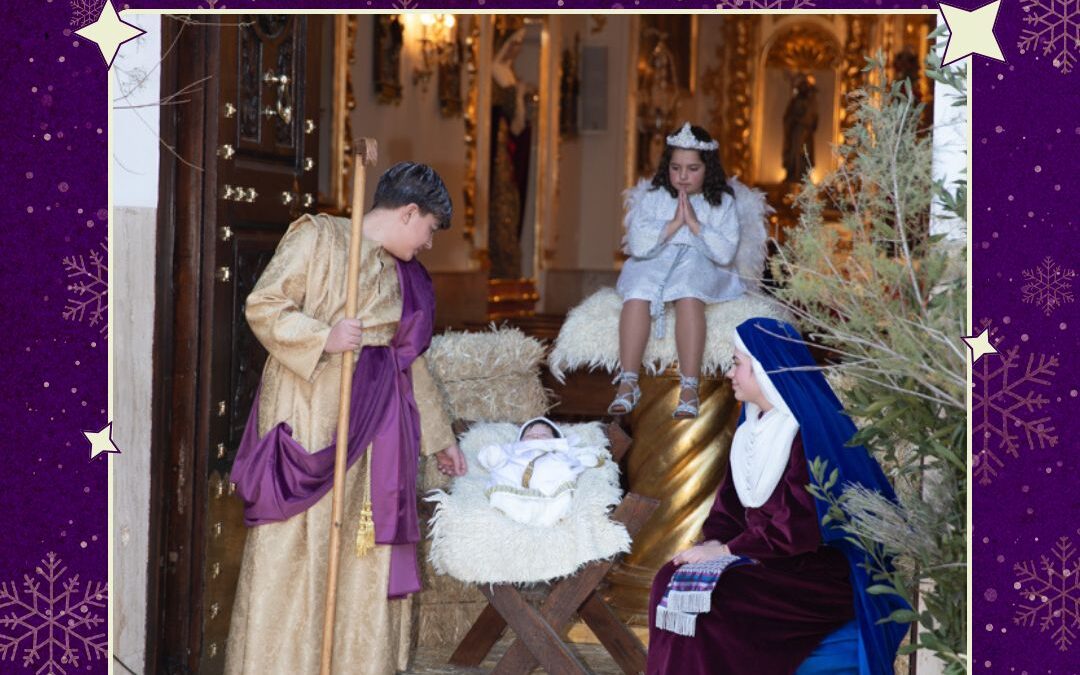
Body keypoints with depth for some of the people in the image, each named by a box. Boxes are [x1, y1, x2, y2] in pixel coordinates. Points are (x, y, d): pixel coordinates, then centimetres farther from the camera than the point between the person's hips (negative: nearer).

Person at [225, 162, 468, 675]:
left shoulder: (403, 274, 19)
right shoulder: (319, 238, -3)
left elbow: (410, 363, 25)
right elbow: (263, 306, -10)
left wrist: (439, 438, 27)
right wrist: (324, 338, -23)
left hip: (378, 423, 7)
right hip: (311, 416, -7)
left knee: (368, 556, 7)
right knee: (296, 550, -5)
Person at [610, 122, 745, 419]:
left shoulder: (722, 203, 8)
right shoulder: (652, 197, 9)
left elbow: (726, 253, -6)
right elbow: (638, 245, -5)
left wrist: (695, 224, -11)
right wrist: (674, 223, -10)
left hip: (701, 265, -1)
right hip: (654, 263, 1)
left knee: (689, 294, -38)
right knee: (638, 293, -35)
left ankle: (689, 387, -41)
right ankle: (628, 382, -34)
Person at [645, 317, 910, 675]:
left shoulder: (810, 430, -17)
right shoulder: (752, 427, 10)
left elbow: (798, 524, -22)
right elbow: (732, 498, 11)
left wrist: (727, 550, -16)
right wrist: (715, 542, -9)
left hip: (818, 572, -8)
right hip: (767, 557, 8)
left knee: (706, 601, -24)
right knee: (672, 579, -11)